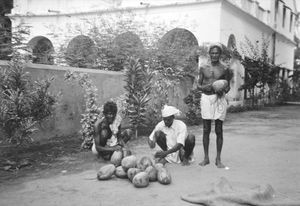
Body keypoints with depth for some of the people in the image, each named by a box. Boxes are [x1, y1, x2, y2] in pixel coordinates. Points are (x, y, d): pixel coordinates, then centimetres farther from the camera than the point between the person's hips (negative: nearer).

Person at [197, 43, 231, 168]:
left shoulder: (224, 69, 3)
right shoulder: (203, 68, 6)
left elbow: (228, 86, 9)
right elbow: (198, 85, 9)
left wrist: (224, 91, -13)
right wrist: (204, 87, -13)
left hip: (219, 99, -1)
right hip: (206, 98, 1)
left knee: (219, 130, 3)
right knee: (206, 130, 5)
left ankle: (218, 159, 13)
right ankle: (206, 158, 16)